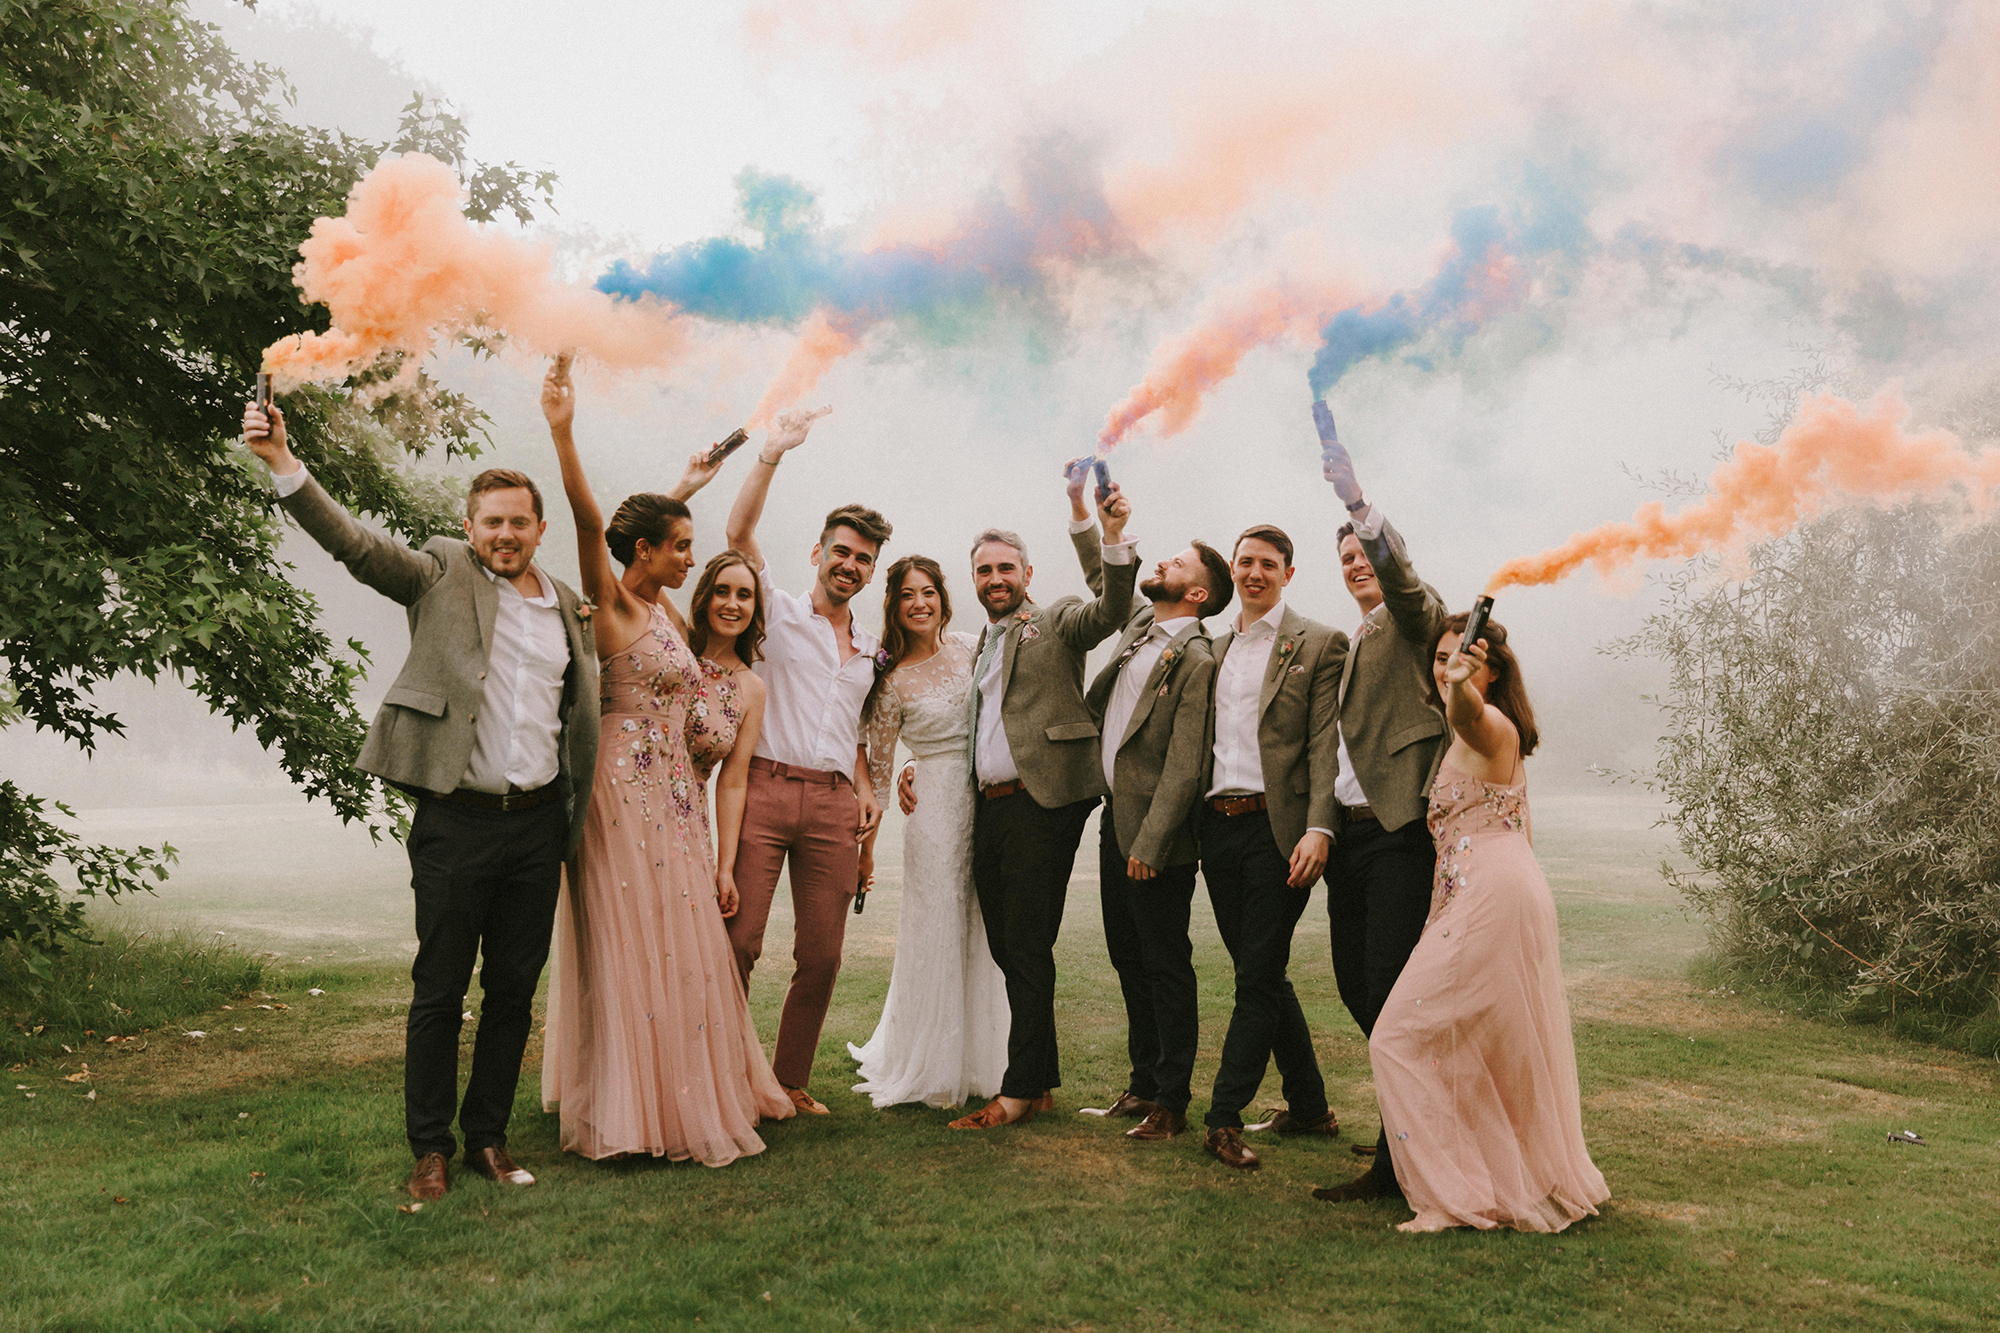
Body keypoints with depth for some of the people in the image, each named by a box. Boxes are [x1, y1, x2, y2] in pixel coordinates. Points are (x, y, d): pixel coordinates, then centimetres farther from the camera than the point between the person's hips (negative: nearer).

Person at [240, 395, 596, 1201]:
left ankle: (487, 1136, 25)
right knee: (439, 990, 4)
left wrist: (579, 817, 13)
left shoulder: (568, 605, 12)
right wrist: (283, 464, -28)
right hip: (456, 822, -4)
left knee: (515, 989, 11)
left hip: (538, 823, 4)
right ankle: (430, 1148, 19)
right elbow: (356, 544, -14)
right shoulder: (442, 574, 0)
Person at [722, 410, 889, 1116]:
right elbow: (740, 533, -5)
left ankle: (790, 1081, 17)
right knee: (738, 940, -8)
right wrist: (773, 453, -11)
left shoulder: (870, 650, 23)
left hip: (834, 804, 4)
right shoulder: (780, 613, 8)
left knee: (821, 956, 4)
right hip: (765, 789, -4)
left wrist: (864, 789, 13)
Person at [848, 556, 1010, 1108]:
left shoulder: (970, 649, 6)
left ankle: (977, 1062, 23)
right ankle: (929, 1068, 15)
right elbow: (878, 763, 3)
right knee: (937, 930, 1)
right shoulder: (892, 682, -3)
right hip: (936, 809, -4)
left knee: (983, 932, 9)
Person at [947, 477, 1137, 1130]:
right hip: (989, 808, 8)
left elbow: (1112, 611, -19)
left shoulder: (1057, 621, 1)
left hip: (1041, 802, -8)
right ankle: (1039, 1081, 19)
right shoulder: (983, 646, 23)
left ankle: (1021, 1090, 3)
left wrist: (1113, 536, -33)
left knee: (1028, 949, -5)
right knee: (1005, 949, 10)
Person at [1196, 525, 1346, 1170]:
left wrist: (1318, 829, -18)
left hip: (1276, 827, -6)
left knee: (1259, 977, -4)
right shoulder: (1216, 650, 18)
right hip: (1219, 827, 6)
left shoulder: (1319, 644, 0)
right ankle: (1310, 1108, 25)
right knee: (1262, 975, 12)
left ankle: (1224, 1117, 2)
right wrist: (1192, 826, 10)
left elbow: (1324, 744, -8)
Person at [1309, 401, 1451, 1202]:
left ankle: (1399, 1159, 1)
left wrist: (1354, 497, -35)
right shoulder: (1347, 644, 22)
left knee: (1390, 989, -8)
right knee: (1356, 987, 9)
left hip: (1401, 832, -8)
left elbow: (1400, 575, -24)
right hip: (1349, 832, 8)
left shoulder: (1414, 619, 0)